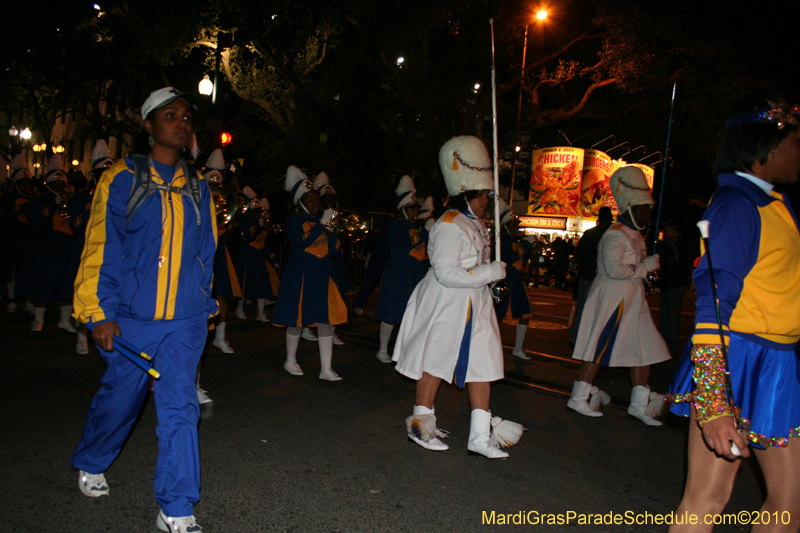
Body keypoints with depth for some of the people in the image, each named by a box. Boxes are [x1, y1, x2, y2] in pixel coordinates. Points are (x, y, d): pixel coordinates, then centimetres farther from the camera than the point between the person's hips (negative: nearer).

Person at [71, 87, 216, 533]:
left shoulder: (197, 187, 10)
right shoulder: (123, 179, -1)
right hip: (133, 318, -2)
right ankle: (91, 464, 45)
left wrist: (205, 303, 14)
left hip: (186, 321, 2)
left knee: (180, 407, -1)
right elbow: (101, 247, -4)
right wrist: (100, 311, -8)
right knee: (120, 399, 15)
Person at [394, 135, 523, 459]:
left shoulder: (475, 224, 12)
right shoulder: (449, 226, -18)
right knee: (435, 362, 4)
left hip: (474, 304, 9)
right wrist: (490, 272, -23)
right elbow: (445, 273, -25)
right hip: (446, 305, -9)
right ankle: (420, 423, 22)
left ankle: (480, 435, 13)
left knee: (482, 364, 6)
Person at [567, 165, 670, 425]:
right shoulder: (615, 235, -15)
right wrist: (647, 265, -17)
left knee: (644, 350, 9)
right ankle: (578, 398, 8)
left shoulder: (635, 235, 17)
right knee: (599, 351, -4)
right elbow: (614, 269, -27)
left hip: (632, 301, 10)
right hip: (611, 301, -10)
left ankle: (639, 404, 19)